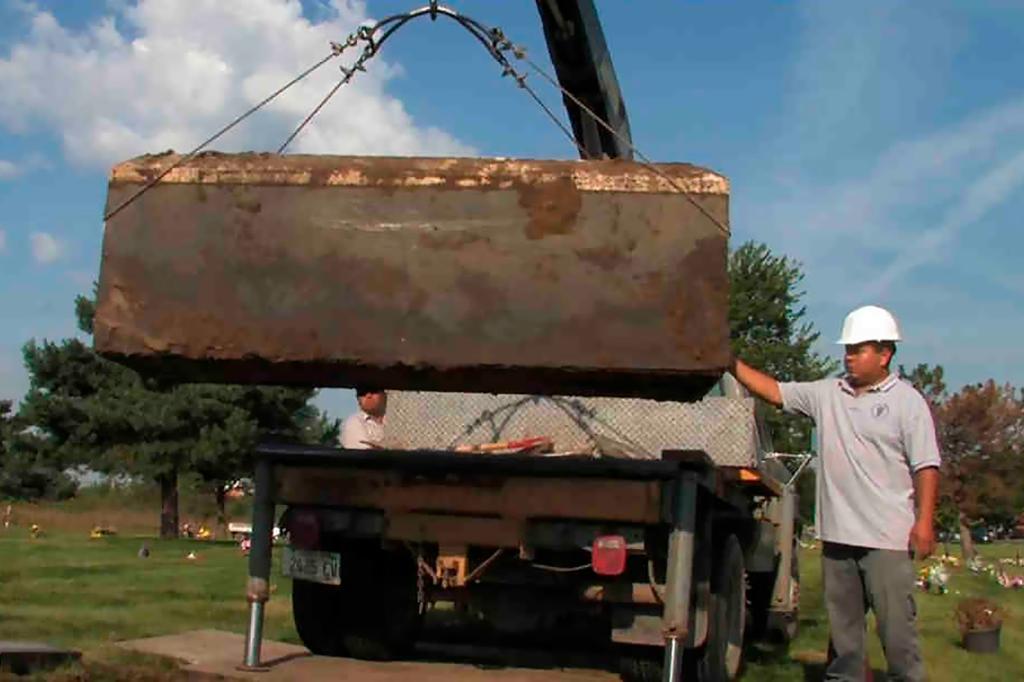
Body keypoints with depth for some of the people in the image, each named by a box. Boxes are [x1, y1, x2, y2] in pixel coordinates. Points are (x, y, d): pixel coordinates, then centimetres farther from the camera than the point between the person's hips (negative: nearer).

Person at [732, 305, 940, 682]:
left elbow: (926, 466, -7)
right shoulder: (827, 394, 11)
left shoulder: (907, 401, -2)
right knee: (842, 623, 14)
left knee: (896, 622, -2)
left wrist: (924, 521, -14)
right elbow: (774, 392, 10)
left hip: (887, 536, -5)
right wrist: (733, 364, 1)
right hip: (838, 533, 5)